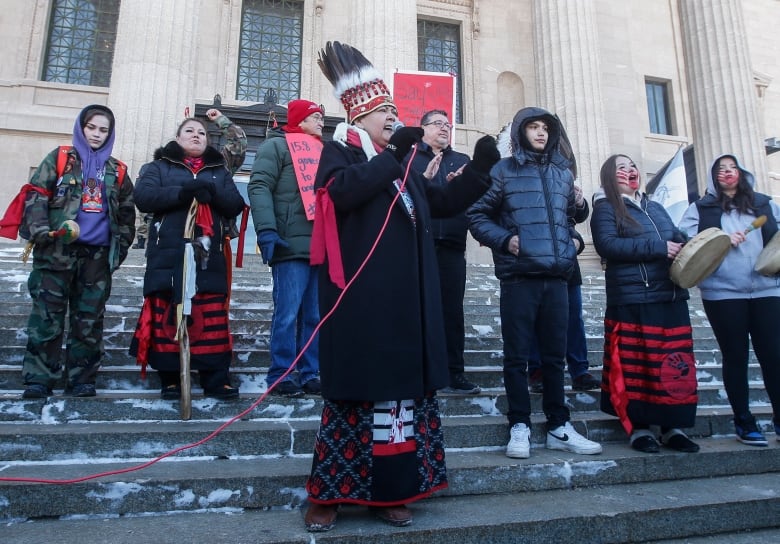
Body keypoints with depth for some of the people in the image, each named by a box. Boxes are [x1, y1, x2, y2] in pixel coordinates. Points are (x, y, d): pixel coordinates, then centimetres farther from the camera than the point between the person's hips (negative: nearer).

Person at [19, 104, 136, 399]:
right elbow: (36, 196, 1)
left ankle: (81, 377, 13)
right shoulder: (60, 158, 8)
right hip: (57, 250, -2)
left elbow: (126, 212, 17)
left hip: (98, 254, 3)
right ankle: (38, 378, 5)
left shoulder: (118, 171, 15)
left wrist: (121, 246, 8)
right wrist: (40, 231, -13)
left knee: (89, 318, 5)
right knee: (47, 314, -3)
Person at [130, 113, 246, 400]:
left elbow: (236, 204, 8)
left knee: (213, 319, -2)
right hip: (169, 255, -1)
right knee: (167, 316, -1)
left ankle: (216, 379, 3)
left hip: (209, 256, 1)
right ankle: (169, 378, 10)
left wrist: (213, 192, -11)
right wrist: (182, 192, -15)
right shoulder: (159, 166, 15)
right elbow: (143, 197, -3)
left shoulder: (220, 170, 22)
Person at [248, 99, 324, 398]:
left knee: (316, 316, 6)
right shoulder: (276, 145, 6)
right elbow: (259, 187, -7)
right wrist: (267, 231, -20)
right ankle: (281, 375, 3)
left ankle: (310, 374, 14)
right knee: (288, 314, -7)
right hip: (292, 247, -6)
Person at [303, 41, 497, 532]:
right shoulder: (339, 151, 4)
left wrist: (479, 169, 11)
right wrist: (393, 156, -17)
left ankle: (389, 491, 18)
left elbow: (445, 203, 23)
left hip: (406, 298, 7)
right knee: (356, 387, -4)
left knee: (405, 385, 6)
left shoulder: (404, 168, 24)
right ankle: (329, 493, 10)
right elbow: (343, 190, -18)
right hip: (361, 296, -6)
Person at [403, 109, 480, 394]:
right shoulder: (408, 157, 11)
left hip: (452, 245, 3)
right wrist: (425, 177, -15)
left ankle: (455, 374, 11)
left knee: (453, 310, 3)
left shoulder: (462, 161, 22)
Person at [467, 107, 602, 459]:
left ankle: (559, 427, 20)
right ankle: (519, 426, 12)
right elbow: (477, 216, 0)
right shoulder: (504, 171, 2)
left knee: (555, 354, 10)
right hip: (519, 276, -4)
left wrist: (571, 242, 11)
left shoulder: (563, 172, 17)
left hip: (556, 276, 4)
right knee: (517, 355, 1)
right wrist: (505, 240, -13)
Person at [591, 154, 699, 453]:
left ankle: (673, 426, 16)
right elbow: (607, 245, -14)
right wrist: (656, 248, -16)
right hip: (632, 300, -6)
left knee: (674, 363, 6)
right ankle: (639, 427, 10)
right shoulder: (605, 209, 2)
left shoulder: (655, 207, 22)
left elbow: (677, 238, 25)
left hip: (671, 296, 6)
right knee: (636, 364, -2)